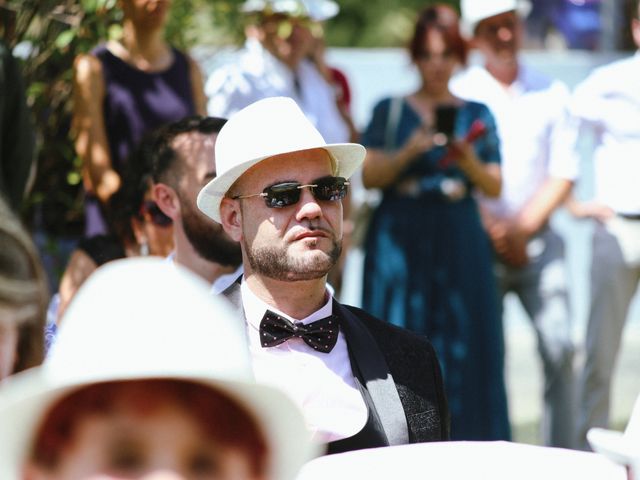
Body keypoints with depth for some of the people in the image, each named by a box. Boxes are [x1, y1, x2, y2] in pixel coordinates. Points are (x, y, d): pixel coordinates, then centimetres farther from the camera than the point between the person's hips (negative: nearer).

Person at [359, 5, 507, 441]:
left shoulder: (477, 114, 12)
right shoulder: (390, 111, 8)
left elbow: (495, 186, 7)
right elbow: (369, 176, -1)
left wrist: (469, 163, -12)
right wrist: (409, 152, -17)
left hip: (459, 240, 1)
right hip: (401, 237, -1)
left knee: (463, 338, -5)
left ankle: (461, 445, 0)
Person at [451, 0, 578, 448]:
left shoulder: (551, 93, 9)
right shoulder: (458, 95, 3)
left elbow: (564, 174, 5)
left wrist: (522, 226, -7)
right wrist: (495, 231, -9)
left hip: (538, 239, 1)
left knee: (559, 348, -8)